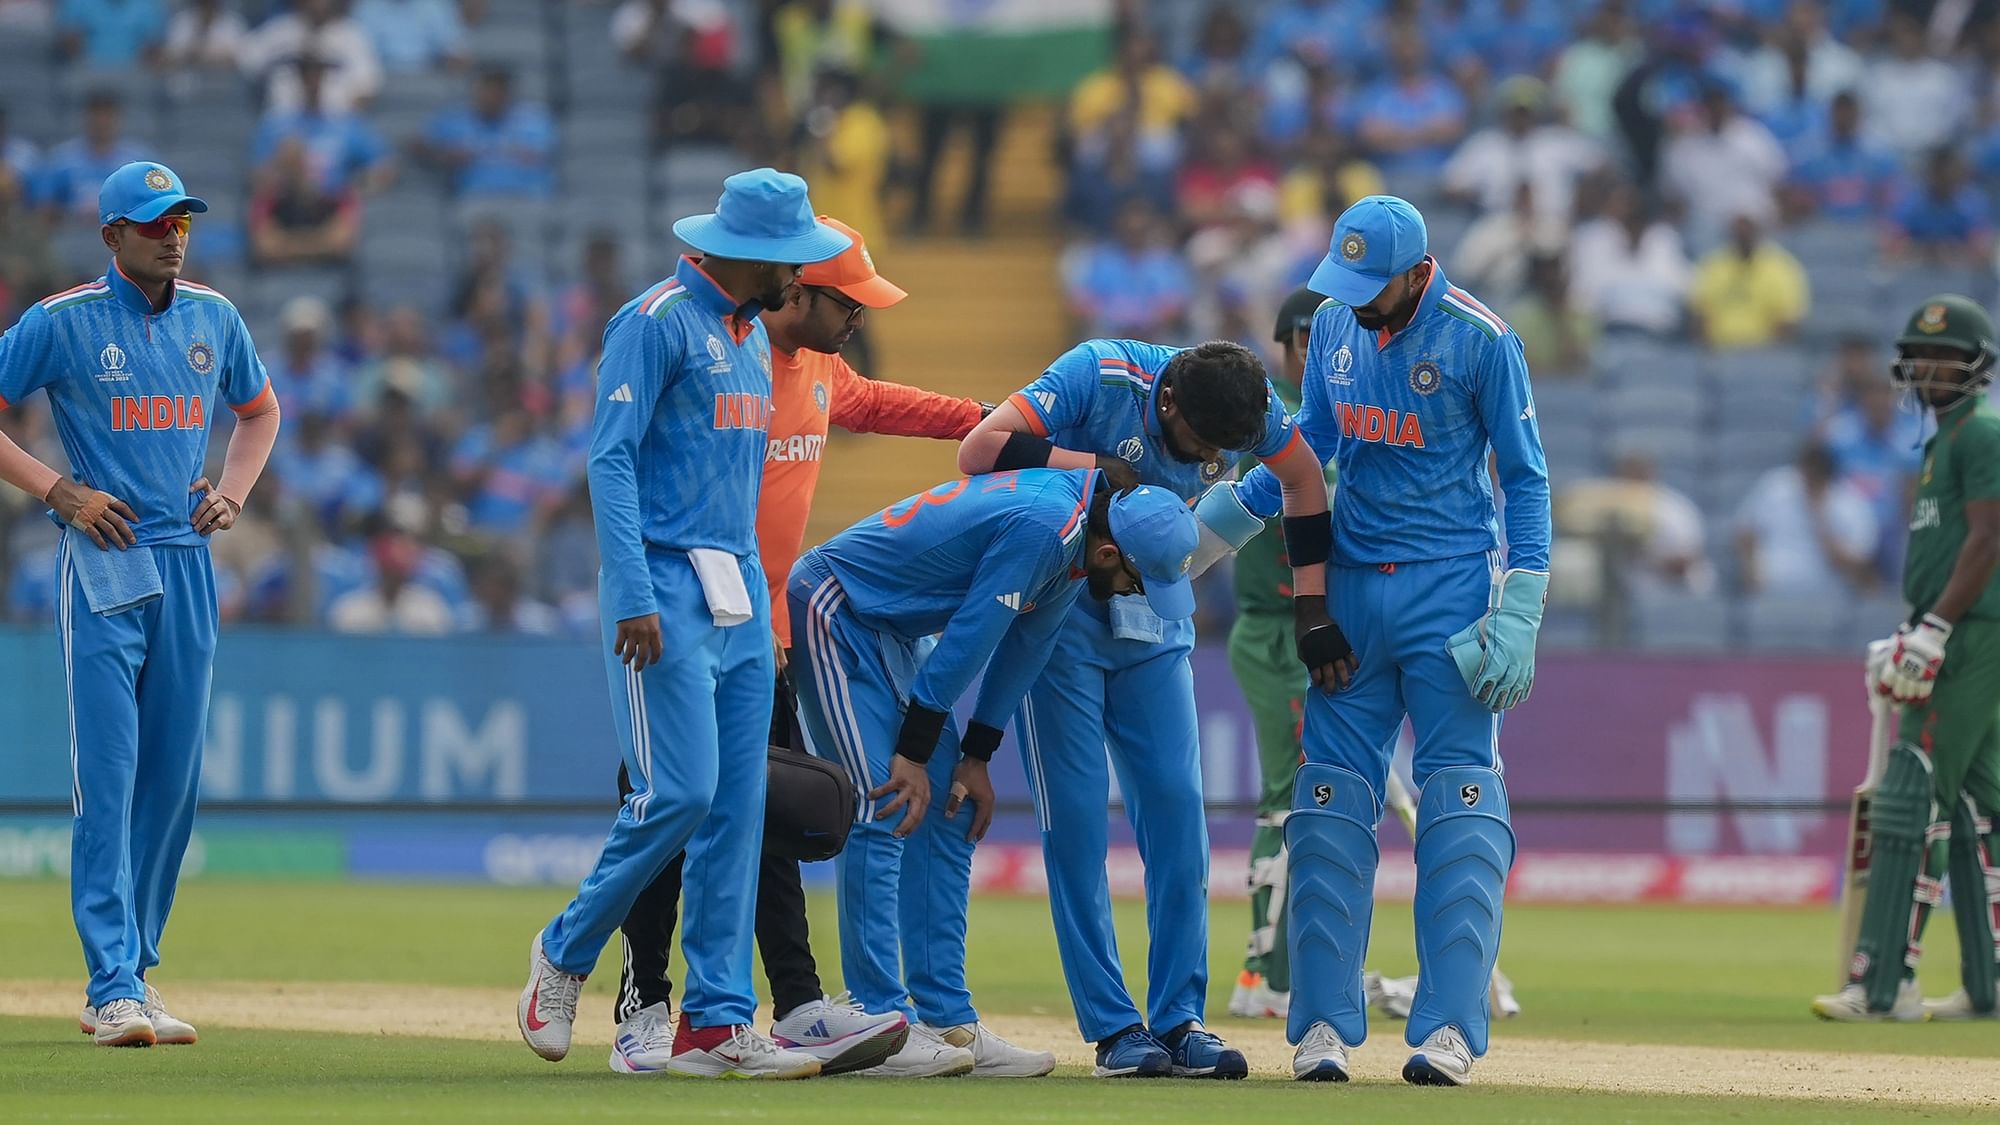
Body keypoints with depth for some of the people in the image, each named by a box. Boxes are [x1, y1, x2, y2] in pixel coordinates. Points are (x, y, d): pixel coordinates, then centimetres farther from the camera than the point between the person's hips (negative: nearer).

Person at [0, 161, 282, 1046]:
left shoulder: (212, 317, 10)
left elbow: (259, 409, 26)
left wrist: (234, 492, 9)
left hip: (188, 566, 5)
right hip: (104, 566, -5)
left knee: (172, 781, 7)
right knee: (107, 778, -10)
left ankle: (130, 971, 17)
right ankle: (116, 990, -13)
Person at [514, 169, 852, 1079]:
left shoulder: (753, 335, 17)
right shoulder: (659, 321, -10)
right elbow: (611, 457, -15)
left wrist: (756, 592, 17)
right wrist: (633, 597, -22)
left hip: (741, 594, 9)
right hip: (666, 587, -9)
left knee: (737, 807, 3)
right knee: (680, 792, -14)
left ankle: (717, 1024, 3)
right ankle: (566, 954, 7)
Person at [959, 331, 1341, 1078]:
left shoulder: (1246, 406, -13)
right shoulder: (1100, 375, -25)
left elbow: (1303, 481, 5)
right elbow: (978, 451, -27)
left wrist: (1311, 611, 1)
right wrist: (1092, 467, -34)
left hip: (1151, 621, 4)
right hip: (1056, 613, -4)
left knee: (1176, 810, -3)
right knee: (1076, 815, -7)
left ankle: (1177, 1021, 3)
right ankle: (1113, 1030, -4)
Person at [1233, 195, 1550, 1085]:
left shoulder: (1480, 340, -12)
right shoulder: (1334, 322, 3)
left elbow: (1524, 479, -7)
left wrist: (1518, 615, -14)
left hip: (1450, 591, -5)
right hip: (1351, 583, 5)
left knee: (1459, 807, -7)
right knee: (1330, 804, 2)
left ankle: (1449, 1030, -8)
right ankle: (1323, 1025, 4)